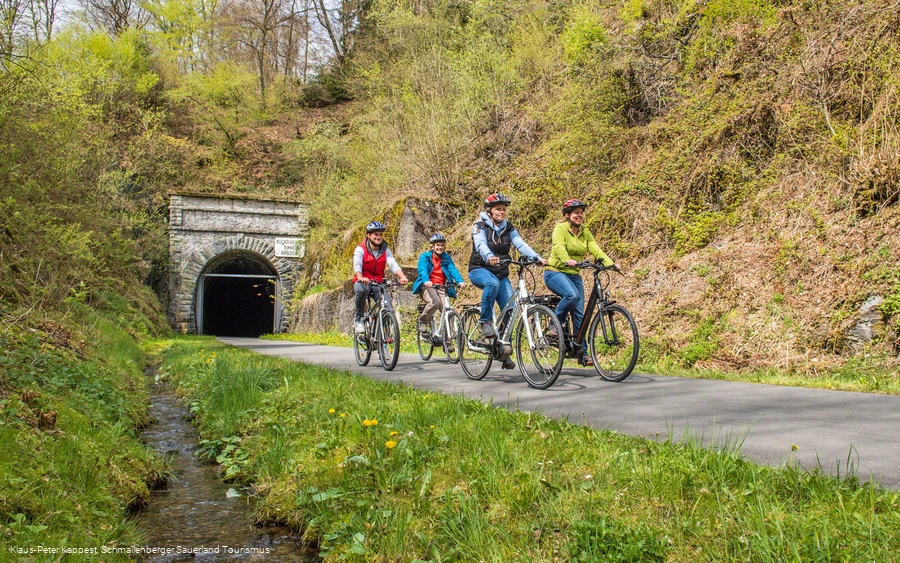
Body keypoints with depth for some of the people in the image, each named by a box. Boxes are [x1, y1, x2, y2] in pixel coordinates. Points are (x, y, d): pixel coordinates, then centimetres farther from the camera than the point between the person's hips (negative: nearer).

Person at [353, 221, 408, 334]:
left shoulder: (385, 250, 3)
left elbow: (393, 264, -13)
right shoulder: (360, 249, -6)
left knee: (389, 310, -19)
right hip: (363, 282, -3)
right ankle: (358, 318, -17)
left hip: (378, 284, 3)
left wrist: (402, 277, -34)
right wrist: (361, 278, -46)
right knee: (361, 289, -40)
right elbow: (357, 266, -23)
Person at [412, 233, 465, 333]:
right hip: (427, 286, -3)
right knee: (435, 302, -33)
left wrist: (460, 281, -24)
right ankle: (422, 321, -8)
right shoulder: (424, 256, 3)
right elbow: (422, 269, -15)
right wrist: (426, 281, -37)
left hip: (441, 288, 3)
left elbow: (453, 270, -3)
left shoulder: (446, 258, 14)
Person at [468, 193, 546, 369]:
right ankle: (485, 321, -21)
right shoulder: (480, 227, -8)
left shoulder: (508, 228, 5)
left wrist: (537, 257, -29)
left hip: (501, 273, 5)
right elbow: (481, 245, -28)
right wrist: (489, 257, -51)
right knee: (492, 283, -39)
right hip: (479, 270, -5)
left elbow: (521, 244, -11)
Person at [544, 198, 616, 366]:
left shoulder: (585, 232, 8)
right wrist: (567, 260, -48)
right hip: (555, 272, -6)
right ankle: (555, 324, -11)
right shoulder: (560, 229, -10)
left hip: (574, 275, 6)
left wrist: (610, 263, -23)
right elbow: (559, 247, -28)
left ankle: (581, 351, 9)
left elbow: (595, 249, -6)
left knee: (579, 314, 1)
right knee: (572, 295, -34)